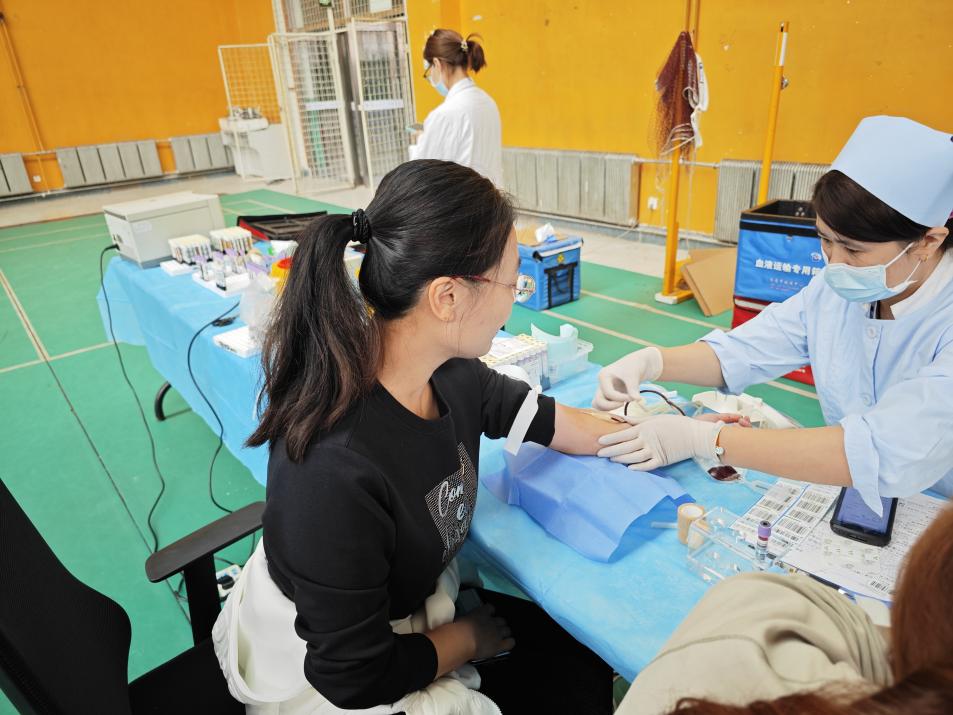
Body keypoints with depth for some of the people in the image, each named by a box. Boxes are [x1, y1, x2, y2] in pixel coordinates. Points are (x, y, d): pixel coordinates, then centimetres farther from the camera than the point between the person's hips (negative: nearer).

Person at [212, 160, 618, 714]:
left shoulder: (449, 371, -18)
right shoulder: (335, 467, -39)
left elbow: (539, 416, 1)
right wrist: (473, 637, -8)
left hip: (417, 592, 6)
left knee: (588, 651, 12)